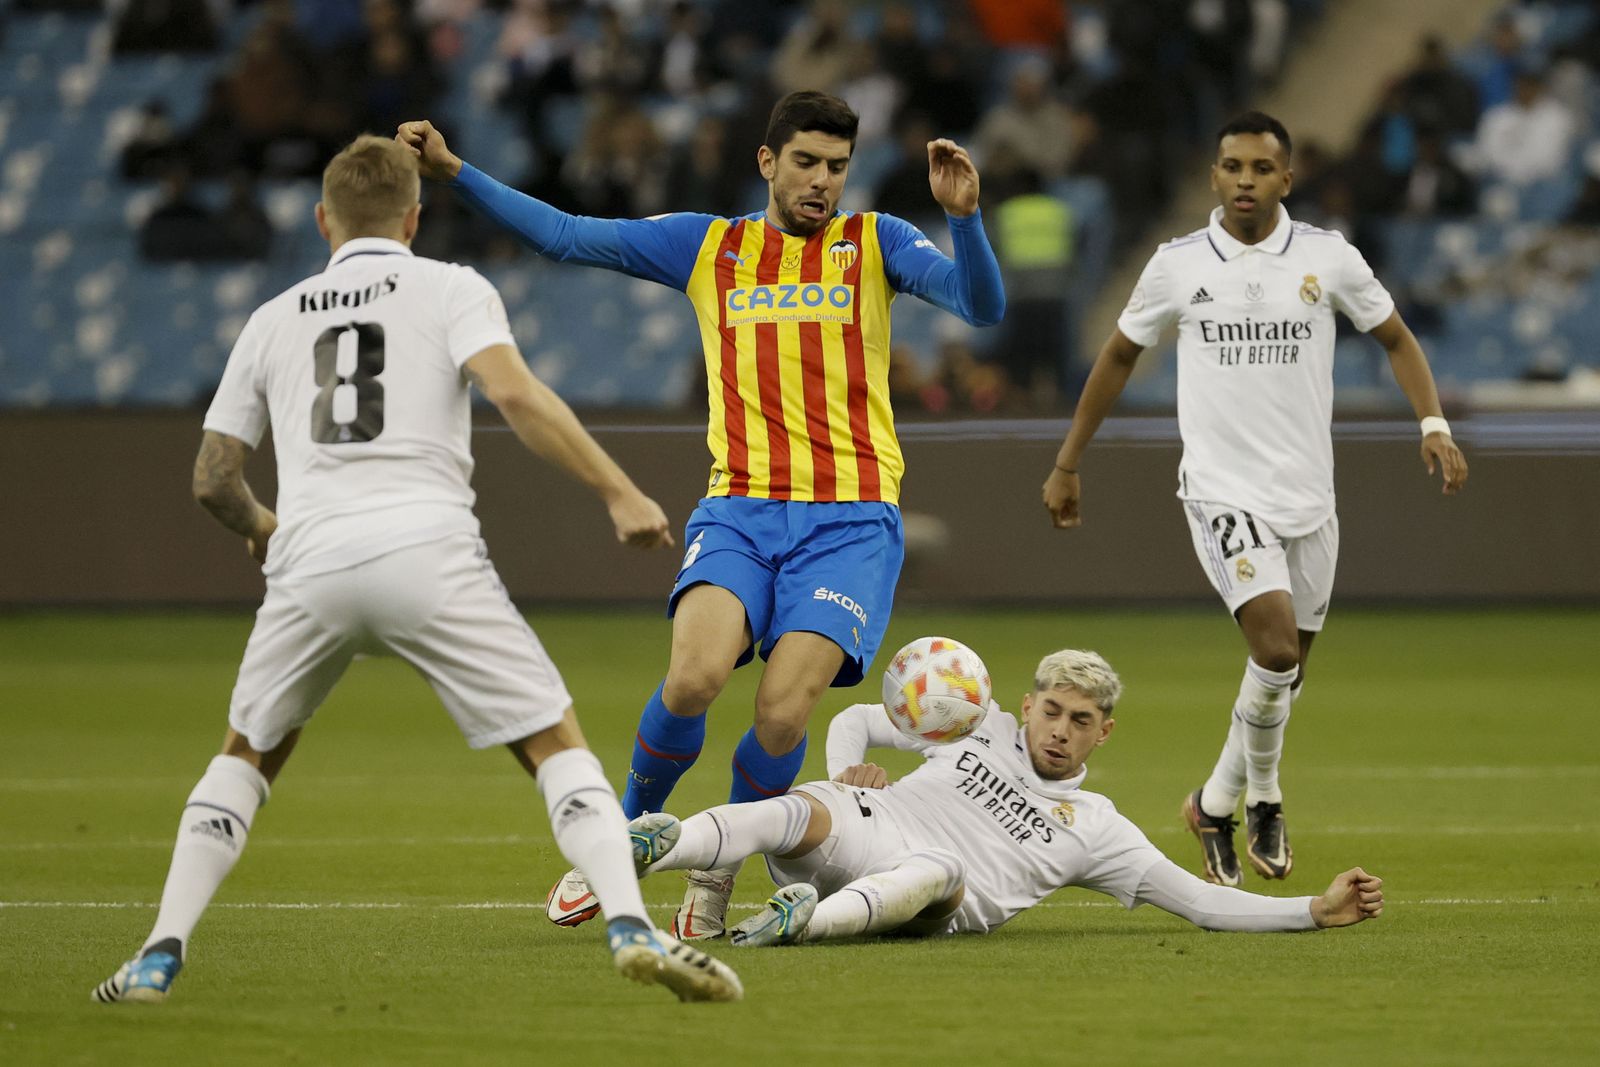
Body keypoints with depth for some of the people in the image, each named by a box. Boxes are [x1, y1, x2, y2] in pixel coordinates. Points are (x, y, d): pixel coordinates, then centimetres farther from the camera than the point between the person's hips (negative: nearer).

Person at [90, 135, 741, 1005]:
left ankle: (159, 956, 13)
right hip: (428, 556, -3)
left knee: (247, 755, 23)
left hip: (308, 565, 3)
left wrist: (257, 527, 45)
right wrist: (618, 493, -8)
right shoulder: (449, 289, 11)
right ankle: (631, 926, -17)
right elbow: (513, 393, -8)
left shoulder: (273, 320, 22)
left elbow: (213, 479, 23)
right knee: (554, 742, 3)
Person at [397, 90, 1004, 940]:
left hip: (850, 520, -1)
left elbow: (983, 306, -5)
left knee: (783, 712, -17)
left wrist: (963, 215, -23)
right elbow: (563, 237, 12)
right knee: (694, 676, -24)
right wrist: (453, 172, 5)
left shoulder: (874, 244, 9)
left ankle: (714, 878, 9)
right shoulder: (705, 246, 13)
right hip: (738, 510, 1)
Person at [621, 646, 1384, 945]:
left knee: (939, 871, -40)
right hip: (861, 825, 1)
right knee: (803, 814, -36)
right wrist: (848, 770, 6)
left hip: (922, 905, -1)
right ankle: (649, 849, -58)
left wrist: (1318, 910, 8)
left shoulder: (1094, 827, 20)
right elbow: (856, 721, 31)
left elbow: (1200, 900, 18)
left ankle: (808, 919, -62)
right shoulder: (978, 725, 25)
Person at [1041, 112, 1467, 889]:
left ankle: (1217, 803, 31)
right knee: (1276, 642, -21)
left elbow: (1395, 337, 11)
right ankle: (1262, 796, 2)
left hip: (1307, 495, 3)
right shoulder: (1178, 265, -2)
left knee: (1286, 668, 9)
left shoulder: (1329, 258, 0)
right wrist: (1067, 464, 14)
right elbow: (1119, 356, 11)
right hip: (1222, 492, -3)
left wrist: (1433, 425, -6)